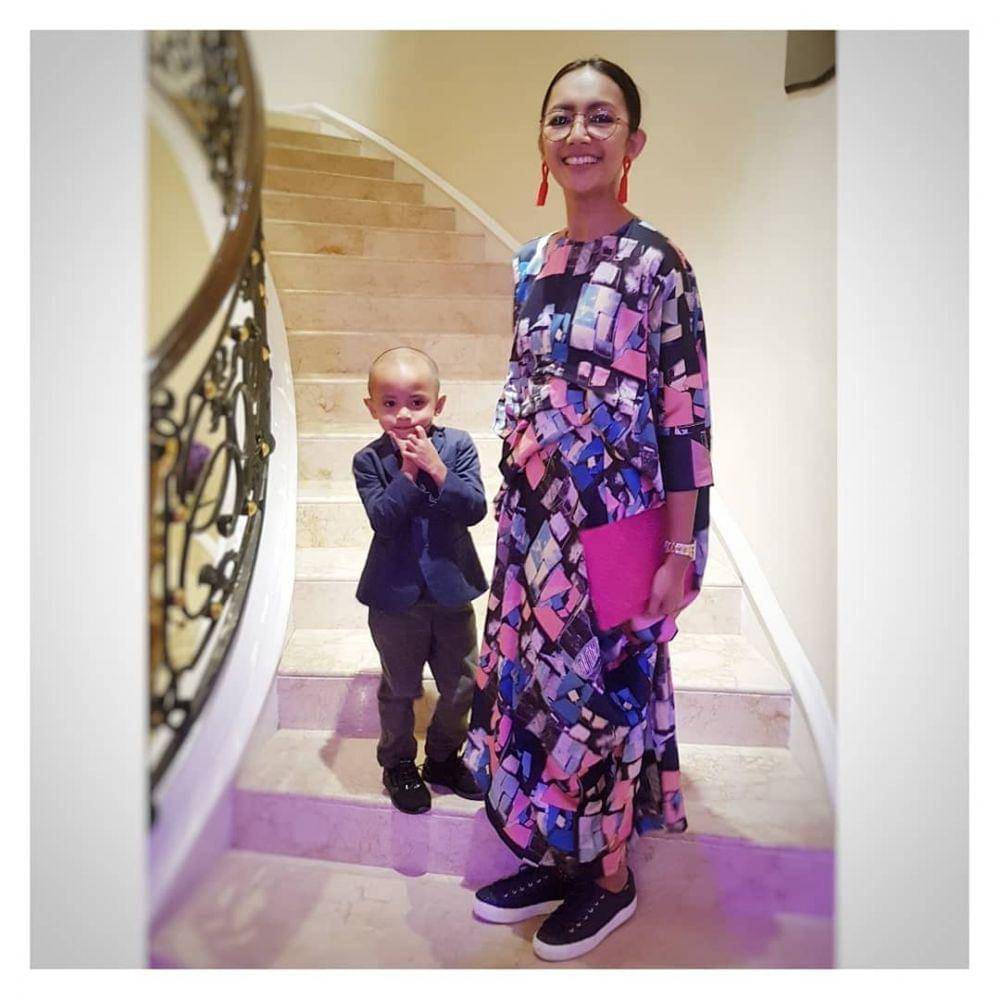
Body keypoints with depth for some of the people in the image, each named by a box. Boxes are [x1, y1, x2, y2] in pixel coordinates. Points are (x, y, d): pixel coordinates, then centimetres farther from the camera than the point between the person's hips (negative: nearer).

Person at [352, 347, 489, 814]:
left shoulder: (457, 447, -6)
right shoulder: (370, 461, -9)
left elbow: (474, 509, -16)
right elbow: (382, 519, -20)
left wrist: (437, 470, -25)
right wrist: (408, 472, -25)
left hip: (452, 591, 2)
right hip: (394, 596, -2)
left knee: (462, 685, 16)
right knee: (400, 689, 15)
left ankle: (443, 757, 39)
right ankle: (398, 765, 37)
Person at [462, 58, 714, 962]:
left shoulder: (657, 265, -9)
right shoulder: (530, 262, 10)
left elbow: (685, 415, -12)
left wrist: (680, 551, -13)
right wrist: (514, 509, 15)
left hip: (613, 525, -6)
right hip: (534, 518, 7)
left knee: (602, 687, 5)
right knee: (527, 680, 13)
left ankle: (610, 879, 30)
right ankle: (554, 860, 36)